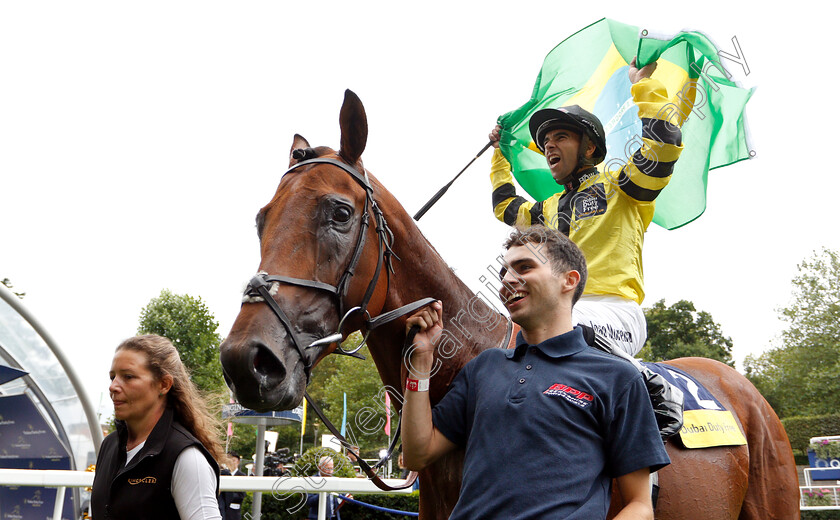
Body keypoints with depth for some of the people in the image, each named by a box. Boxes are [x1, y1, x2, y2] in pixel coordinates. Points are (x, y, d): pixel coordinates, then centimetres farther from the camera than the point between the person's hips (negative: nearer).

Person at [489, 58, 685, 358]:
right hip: (560, 313, 6)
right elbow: (506, 208, 50)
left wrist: (642, 82, 9)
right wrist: (500, 152, 53)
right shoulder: (551, 208, 31)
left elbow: (664, 138, -3)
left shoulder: (617, 188, 12)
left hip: (611, 312, -6)